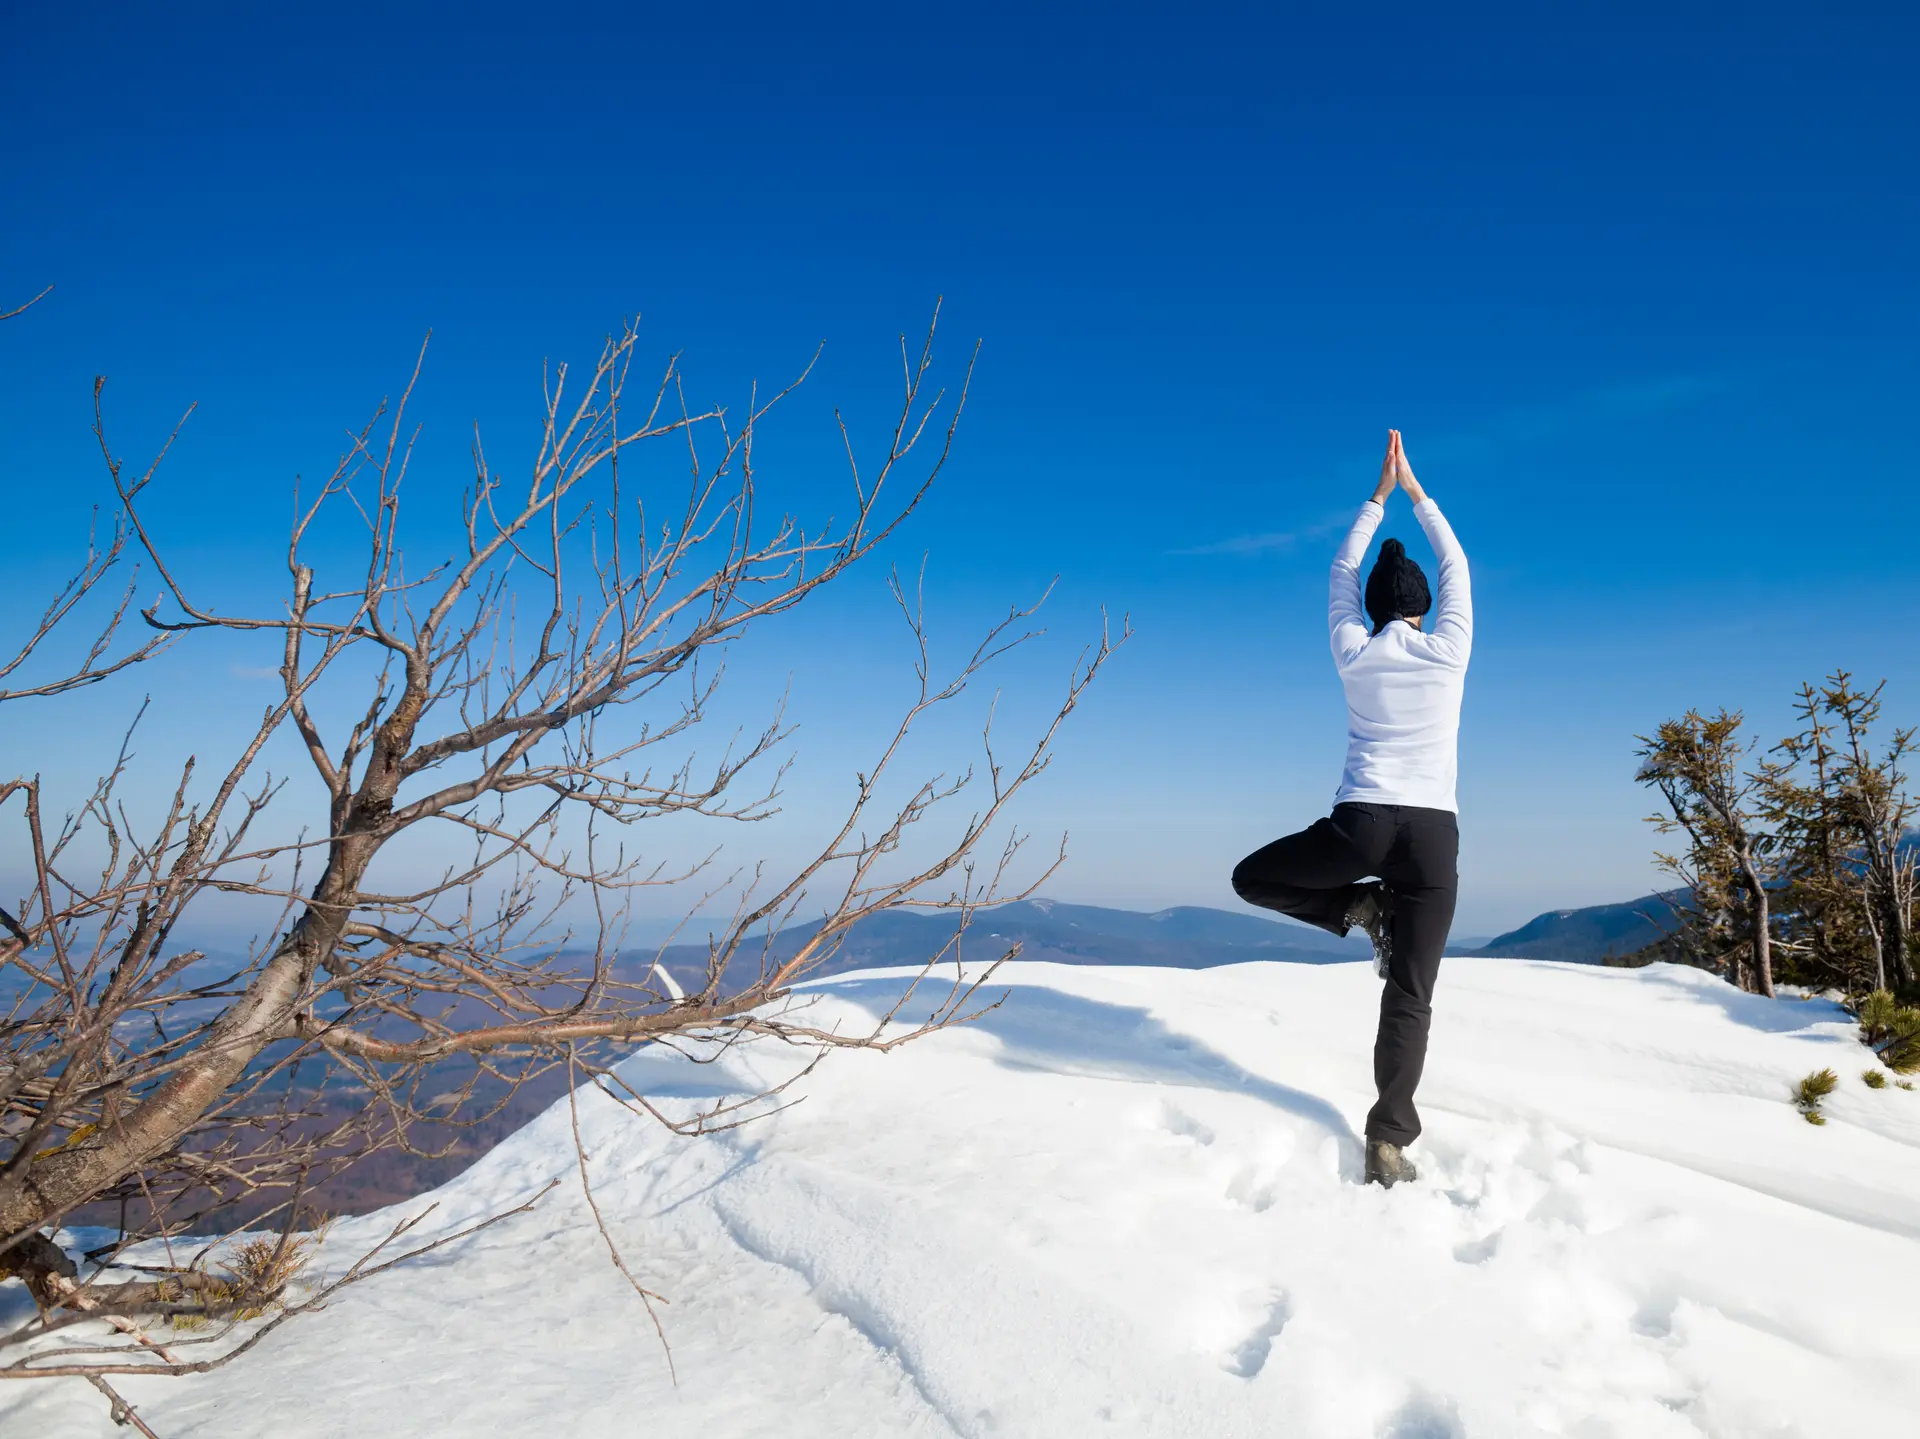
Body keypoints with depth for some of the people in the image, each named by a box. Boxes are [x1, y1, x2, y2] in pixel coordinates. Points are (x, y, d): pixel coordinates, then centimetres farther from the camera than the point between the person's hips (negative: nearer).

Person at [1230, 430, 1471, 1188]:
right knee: (1409, 998, 2)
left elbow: (1341, 574, 24)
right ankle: (1389, 1141, -4)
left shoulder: (1354, 654, 8)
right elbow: (1456, 569, 24)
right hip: (1434, 831, 1)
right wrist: (1416, 492, 31)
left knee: (1251, 878, 22)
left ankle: (1359, 908, 6)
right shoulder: (1448, 650, 7)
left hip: (1361, 824, -1)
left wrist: (1379, 495, 31)